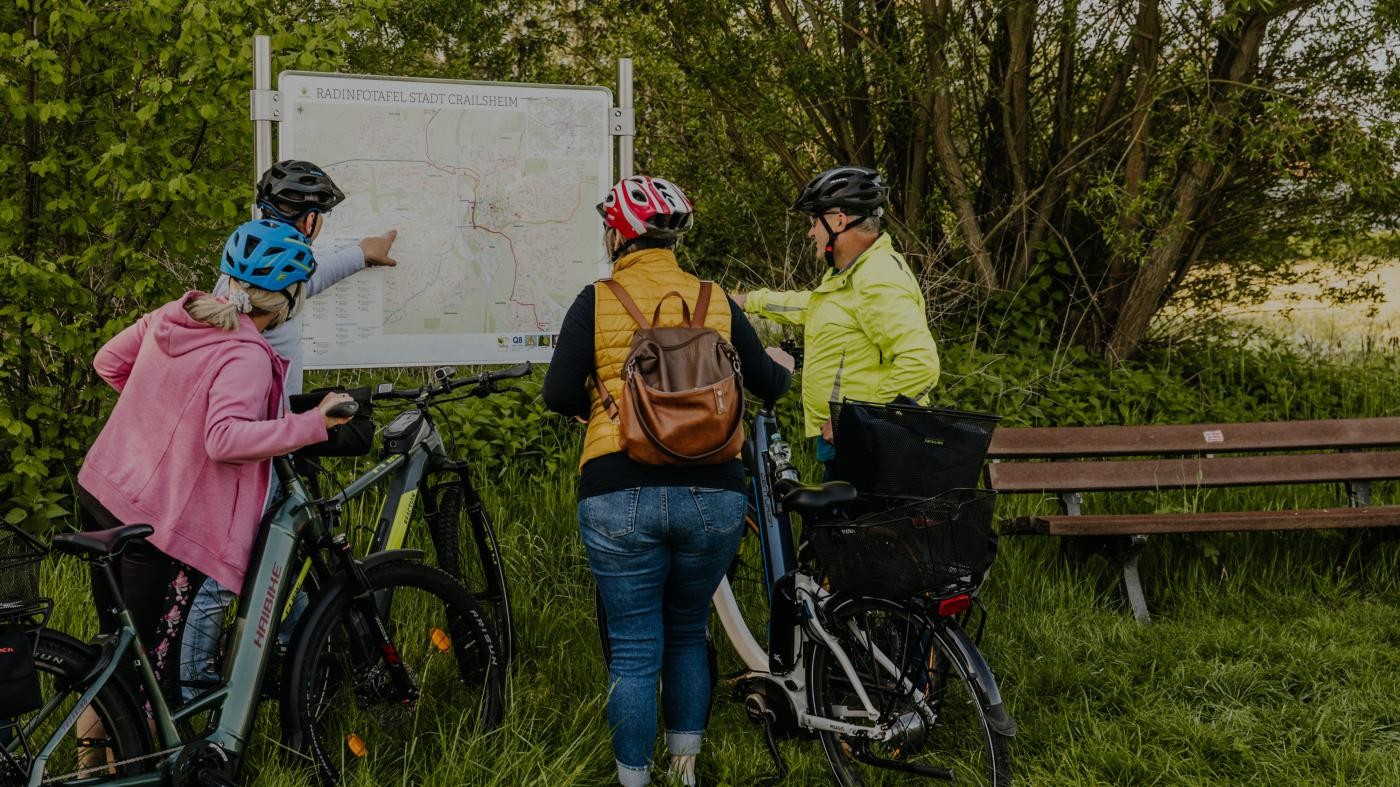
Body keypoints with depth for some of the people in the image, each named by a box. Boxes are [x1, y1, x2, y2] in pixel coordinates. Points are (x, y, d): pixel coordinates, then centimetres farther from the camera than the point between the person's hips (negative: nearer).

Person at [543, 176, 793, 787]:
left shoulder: (597, 302, -2)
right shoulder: (716, 302, 6)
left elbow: (558, 396, -9)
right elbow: (768, 384, 14)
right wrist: (781, 363, 37)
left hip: (620, 494, -3)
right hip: (713, 494, 3)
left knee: (634, 652, 6)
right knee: (687, 634, 21)